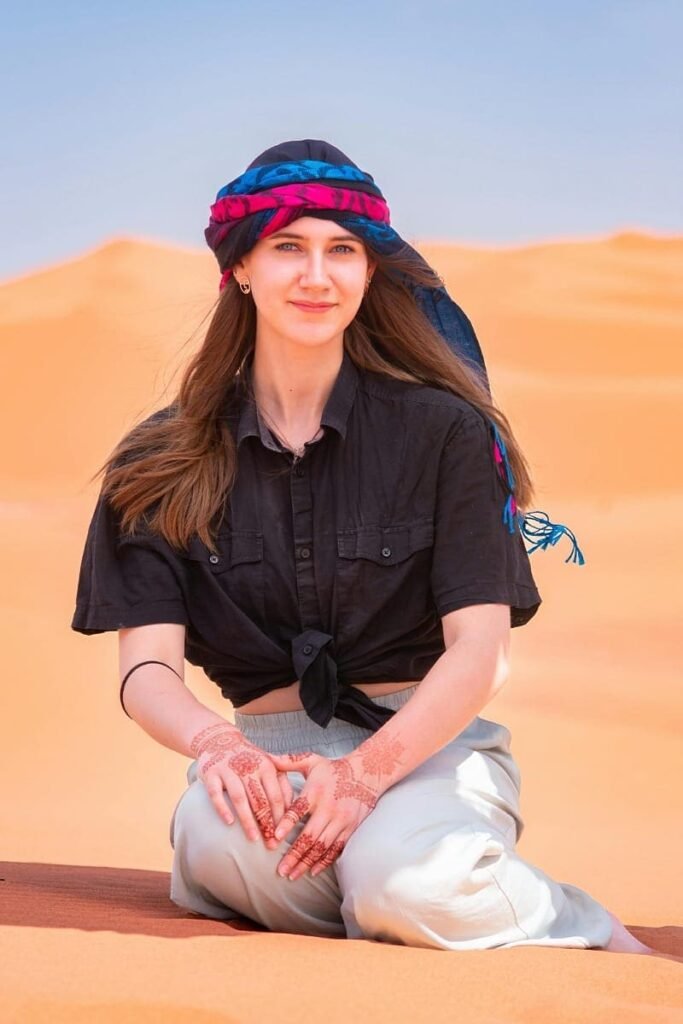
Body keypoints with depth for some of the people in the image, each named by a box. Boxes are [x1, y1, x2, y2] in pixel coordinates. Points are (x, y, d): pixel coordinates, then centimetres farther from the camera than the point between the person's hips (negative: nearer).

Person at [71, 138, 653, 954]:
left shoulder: (444, 431, 3)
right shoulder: (165, 465, 8)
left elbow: (479, 650, -5)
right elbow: (147, 664, -2)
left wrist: (370, 769, -24)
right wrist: (213, 744, -27)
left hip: (429, 743, -1)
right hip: (269, 753, 1)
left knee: (404, 882, -36)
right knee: (228, 839, -37)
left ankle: (596, 939, -9)